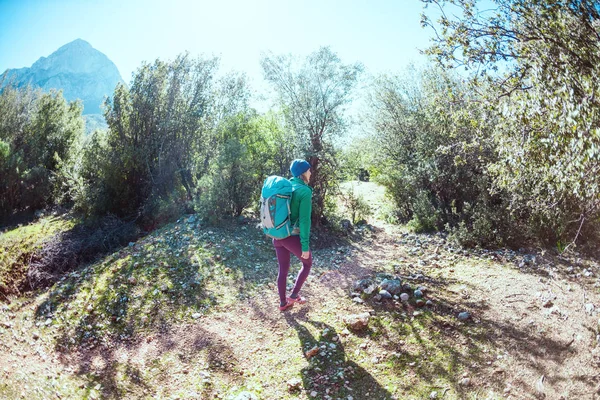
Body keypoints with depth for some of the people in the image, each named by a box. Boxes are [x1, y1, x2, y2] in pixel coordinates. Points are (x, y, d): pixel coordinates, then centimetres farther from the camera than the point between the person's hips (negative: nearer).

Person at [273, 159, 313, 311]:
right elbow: (304, 220, -18)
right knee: (307, 263, 21)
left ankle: (283, 303, 33)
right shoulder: (305, 191, -16)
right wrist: (305, 245, -14)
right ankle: (294, 295, 23)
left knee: (283, 270, 20)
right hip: (294, 237, -6)